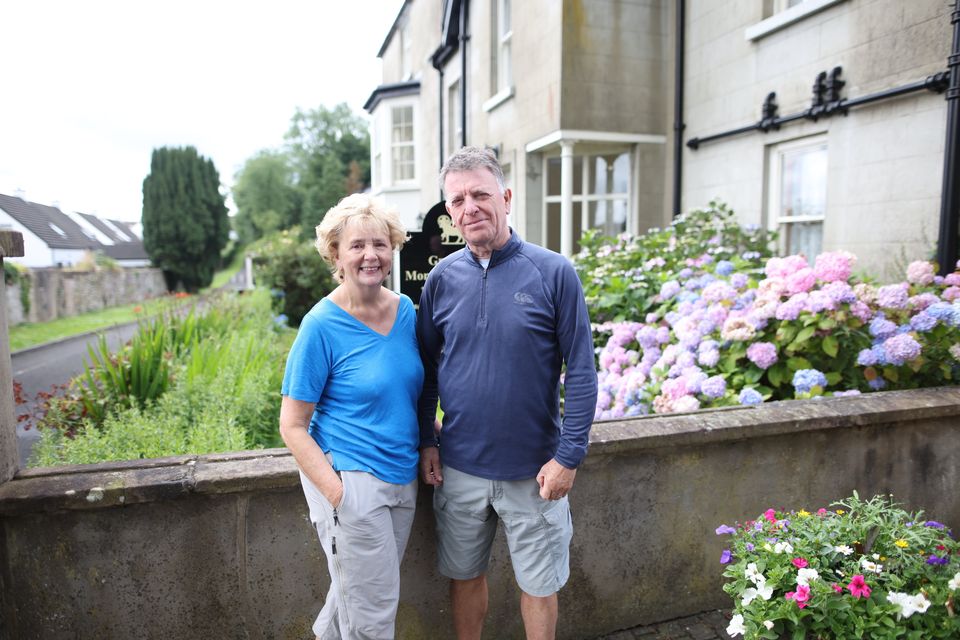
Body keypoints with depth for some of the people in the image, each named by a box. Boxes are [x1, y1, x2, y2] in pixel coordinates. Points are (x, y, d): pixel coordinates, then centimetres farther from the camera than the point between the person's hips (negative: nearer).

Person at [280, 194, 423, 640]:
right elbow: (292, 426, -12)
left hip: (402, 478, 6)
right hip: (350, 481, -6)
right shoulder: (322, 326, -15)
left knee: (355, 591, 24)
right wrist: (337, 493, -18)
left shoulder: (406, 310, 2)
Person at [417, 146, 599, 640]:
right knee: (465, 576, 20)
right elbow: (426, 368, 8)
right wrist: (426, 442, 3)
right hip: (459, 467, 3)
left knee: (538, 585, 15)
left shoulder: (553, 273, -10)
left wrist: (569, 456, -11)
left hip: (533, 469, -2)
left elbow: (581, 371, -8)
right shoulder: (442, 278, -1)